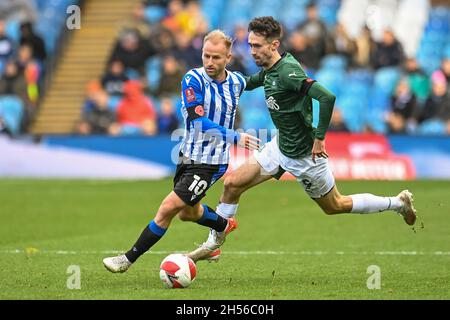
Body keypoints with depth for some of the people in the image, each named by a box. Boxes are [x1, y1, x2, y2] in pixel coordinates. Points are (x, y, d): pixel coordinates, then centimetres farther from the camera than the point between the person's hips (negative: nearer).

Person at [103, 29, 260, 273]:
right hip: (189, 156, 2)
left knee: (169, 207, -12)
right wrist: (234, 137, -33)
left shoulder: (237, 82, -4)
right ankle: (224, 226, 54)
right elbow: (198, 121, -26)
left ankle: (128, 259, -2)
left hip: (212, 162, -2)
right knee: (187, 211, 23)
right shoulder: (193, 79, -14)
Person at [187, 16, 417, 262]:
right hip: (280, 147, 8)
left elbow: (327, 97, -37)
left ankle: (398, 203, 27)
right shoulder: (269, 69, -1)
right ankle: (213, 245, 13)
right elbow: (255, 81, 26)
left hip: (304, 155, -8)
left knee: (335, 206, 10)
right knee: (232, 183, 0)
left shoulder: (287, 72, -28)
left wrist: (319, 138, -30)